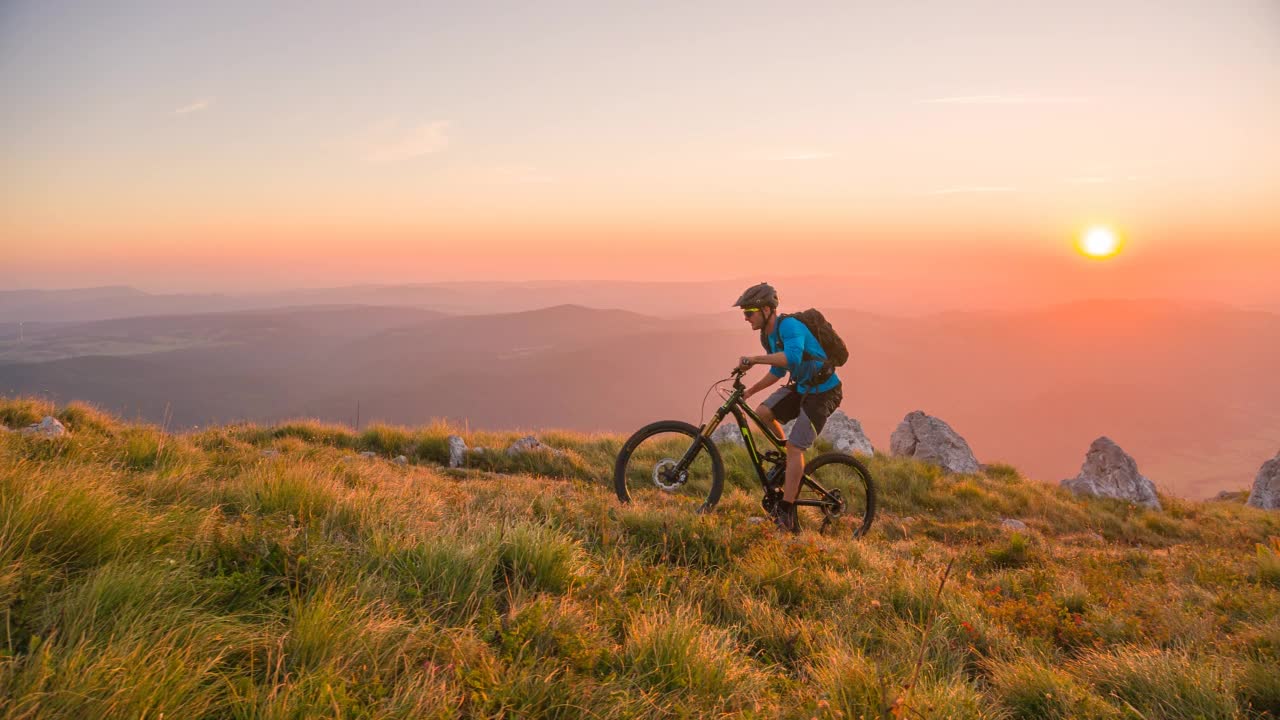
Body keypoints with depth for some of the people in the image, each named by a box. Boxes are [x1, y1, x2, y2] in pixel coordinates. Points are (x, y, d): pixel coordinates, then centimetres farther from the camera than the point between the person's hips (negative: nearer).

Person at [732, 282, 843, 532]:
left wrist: (754, 359, -41)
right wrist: (750, 390, 10)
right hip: (801, 387, 8)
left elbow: (792, 357, -43)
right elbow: (778, 371, 17)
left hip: (824, 392, -8)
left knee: (795, 447, -13)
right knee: (763, 413, -10)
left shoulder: (789, 326, -23)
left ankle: (786, 513, -9)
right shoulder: (767, 336, 6)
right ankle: (786, 457, 13)